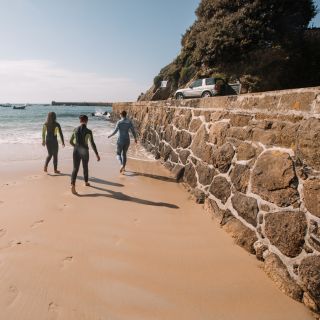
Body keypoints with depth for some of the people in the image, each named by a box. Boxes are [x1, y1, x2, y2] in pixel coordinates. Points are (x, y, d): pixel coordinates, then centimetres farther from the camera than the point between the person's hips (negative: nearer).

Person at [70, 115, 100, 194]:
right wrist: (97, 154, -6)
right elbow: (92, 144, -12)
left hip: (76, 151, 2)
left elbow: (71, 141, 12)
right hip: (84, 152, -2)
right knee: (85, 167, 20)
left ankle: (73, 185, -18)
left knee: (75, 169, 2)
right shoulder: (88, 131, -10)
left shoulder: (75, 130, 3)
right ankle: (86, 182, 41)